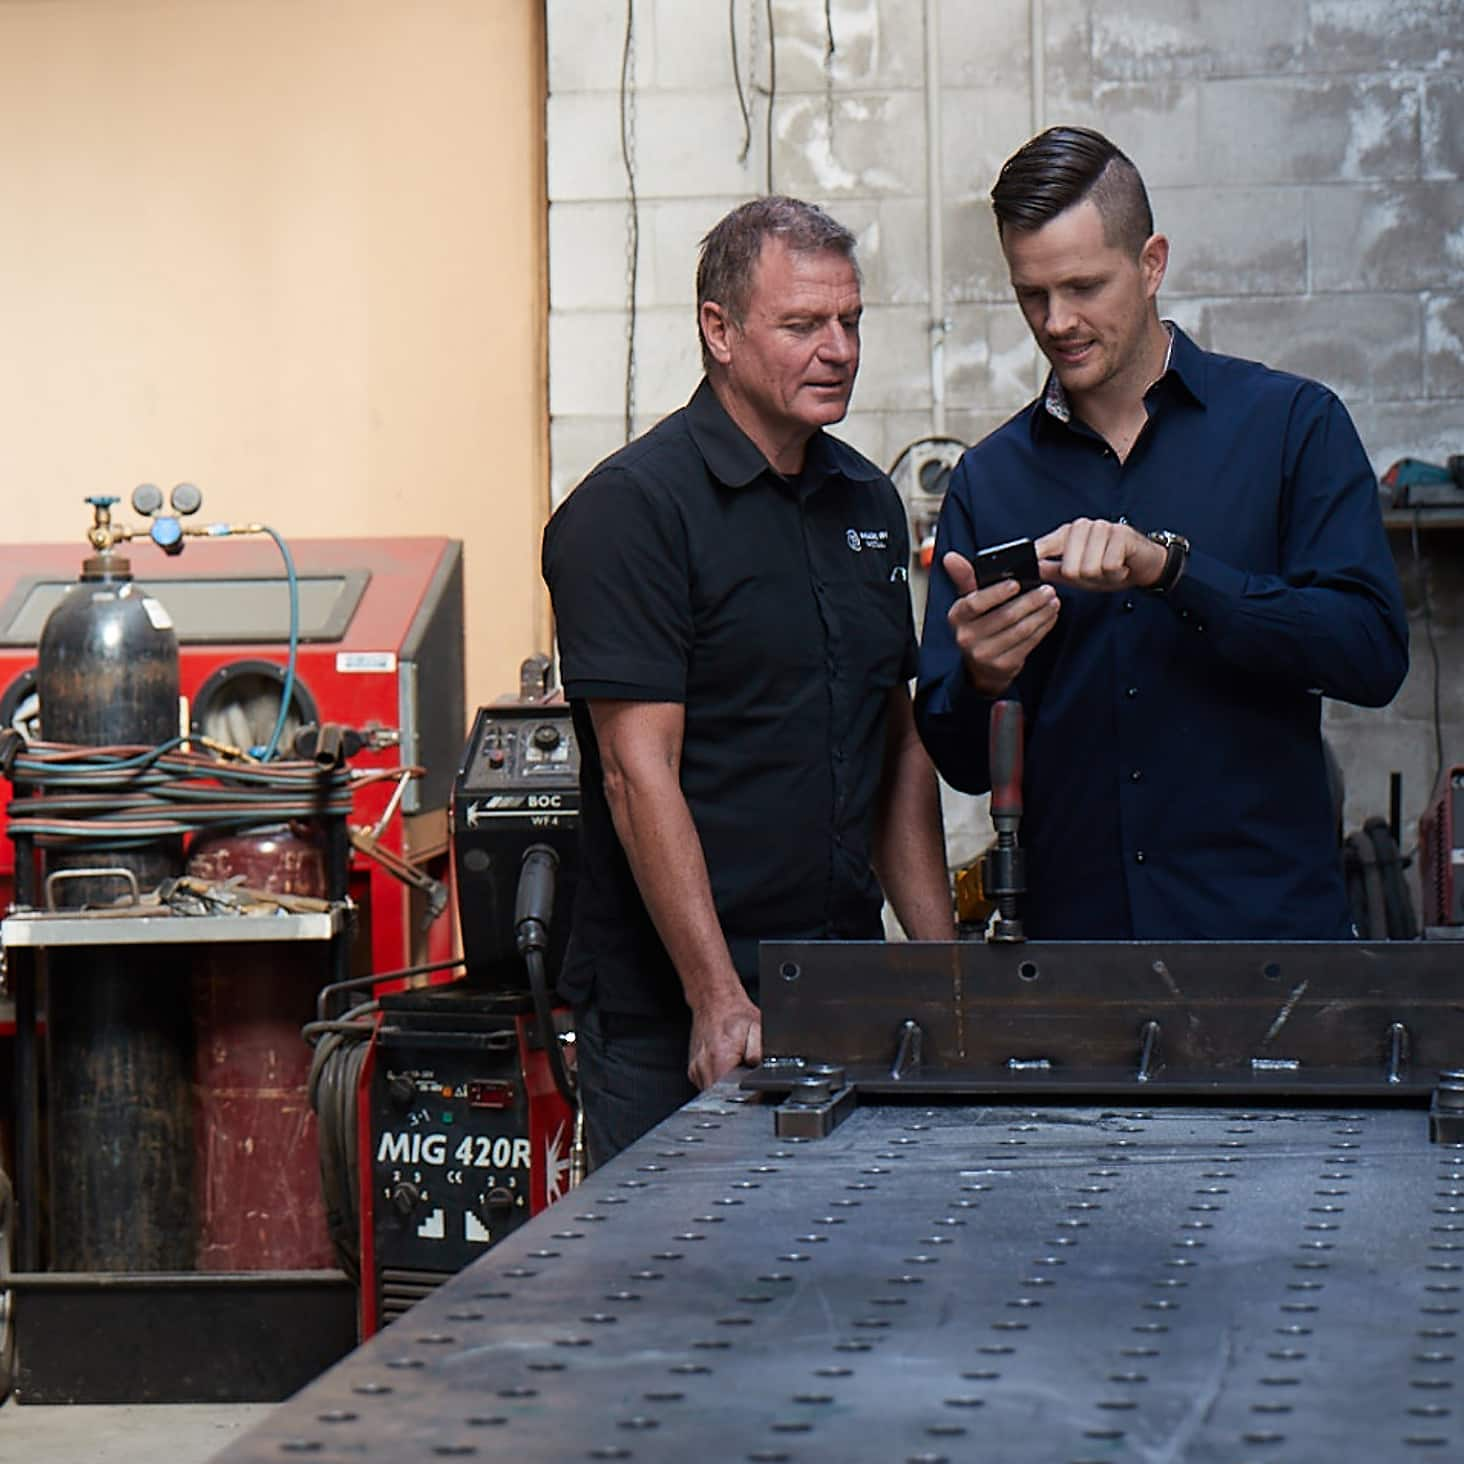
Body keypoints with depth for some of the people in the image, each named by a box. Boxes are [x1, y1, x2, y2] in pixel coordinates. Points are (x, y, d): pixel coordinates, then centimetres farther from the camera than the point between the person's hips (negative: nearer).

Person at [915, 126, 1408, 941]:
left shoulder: (1293, 425, 3)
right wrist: (981, 681, -14)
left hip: (1269, 916, -2)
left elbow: (1373, 652, -10)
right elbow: (964, 764, 9)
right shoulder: (986, 481, 10)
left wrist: (1170, 567, -18)